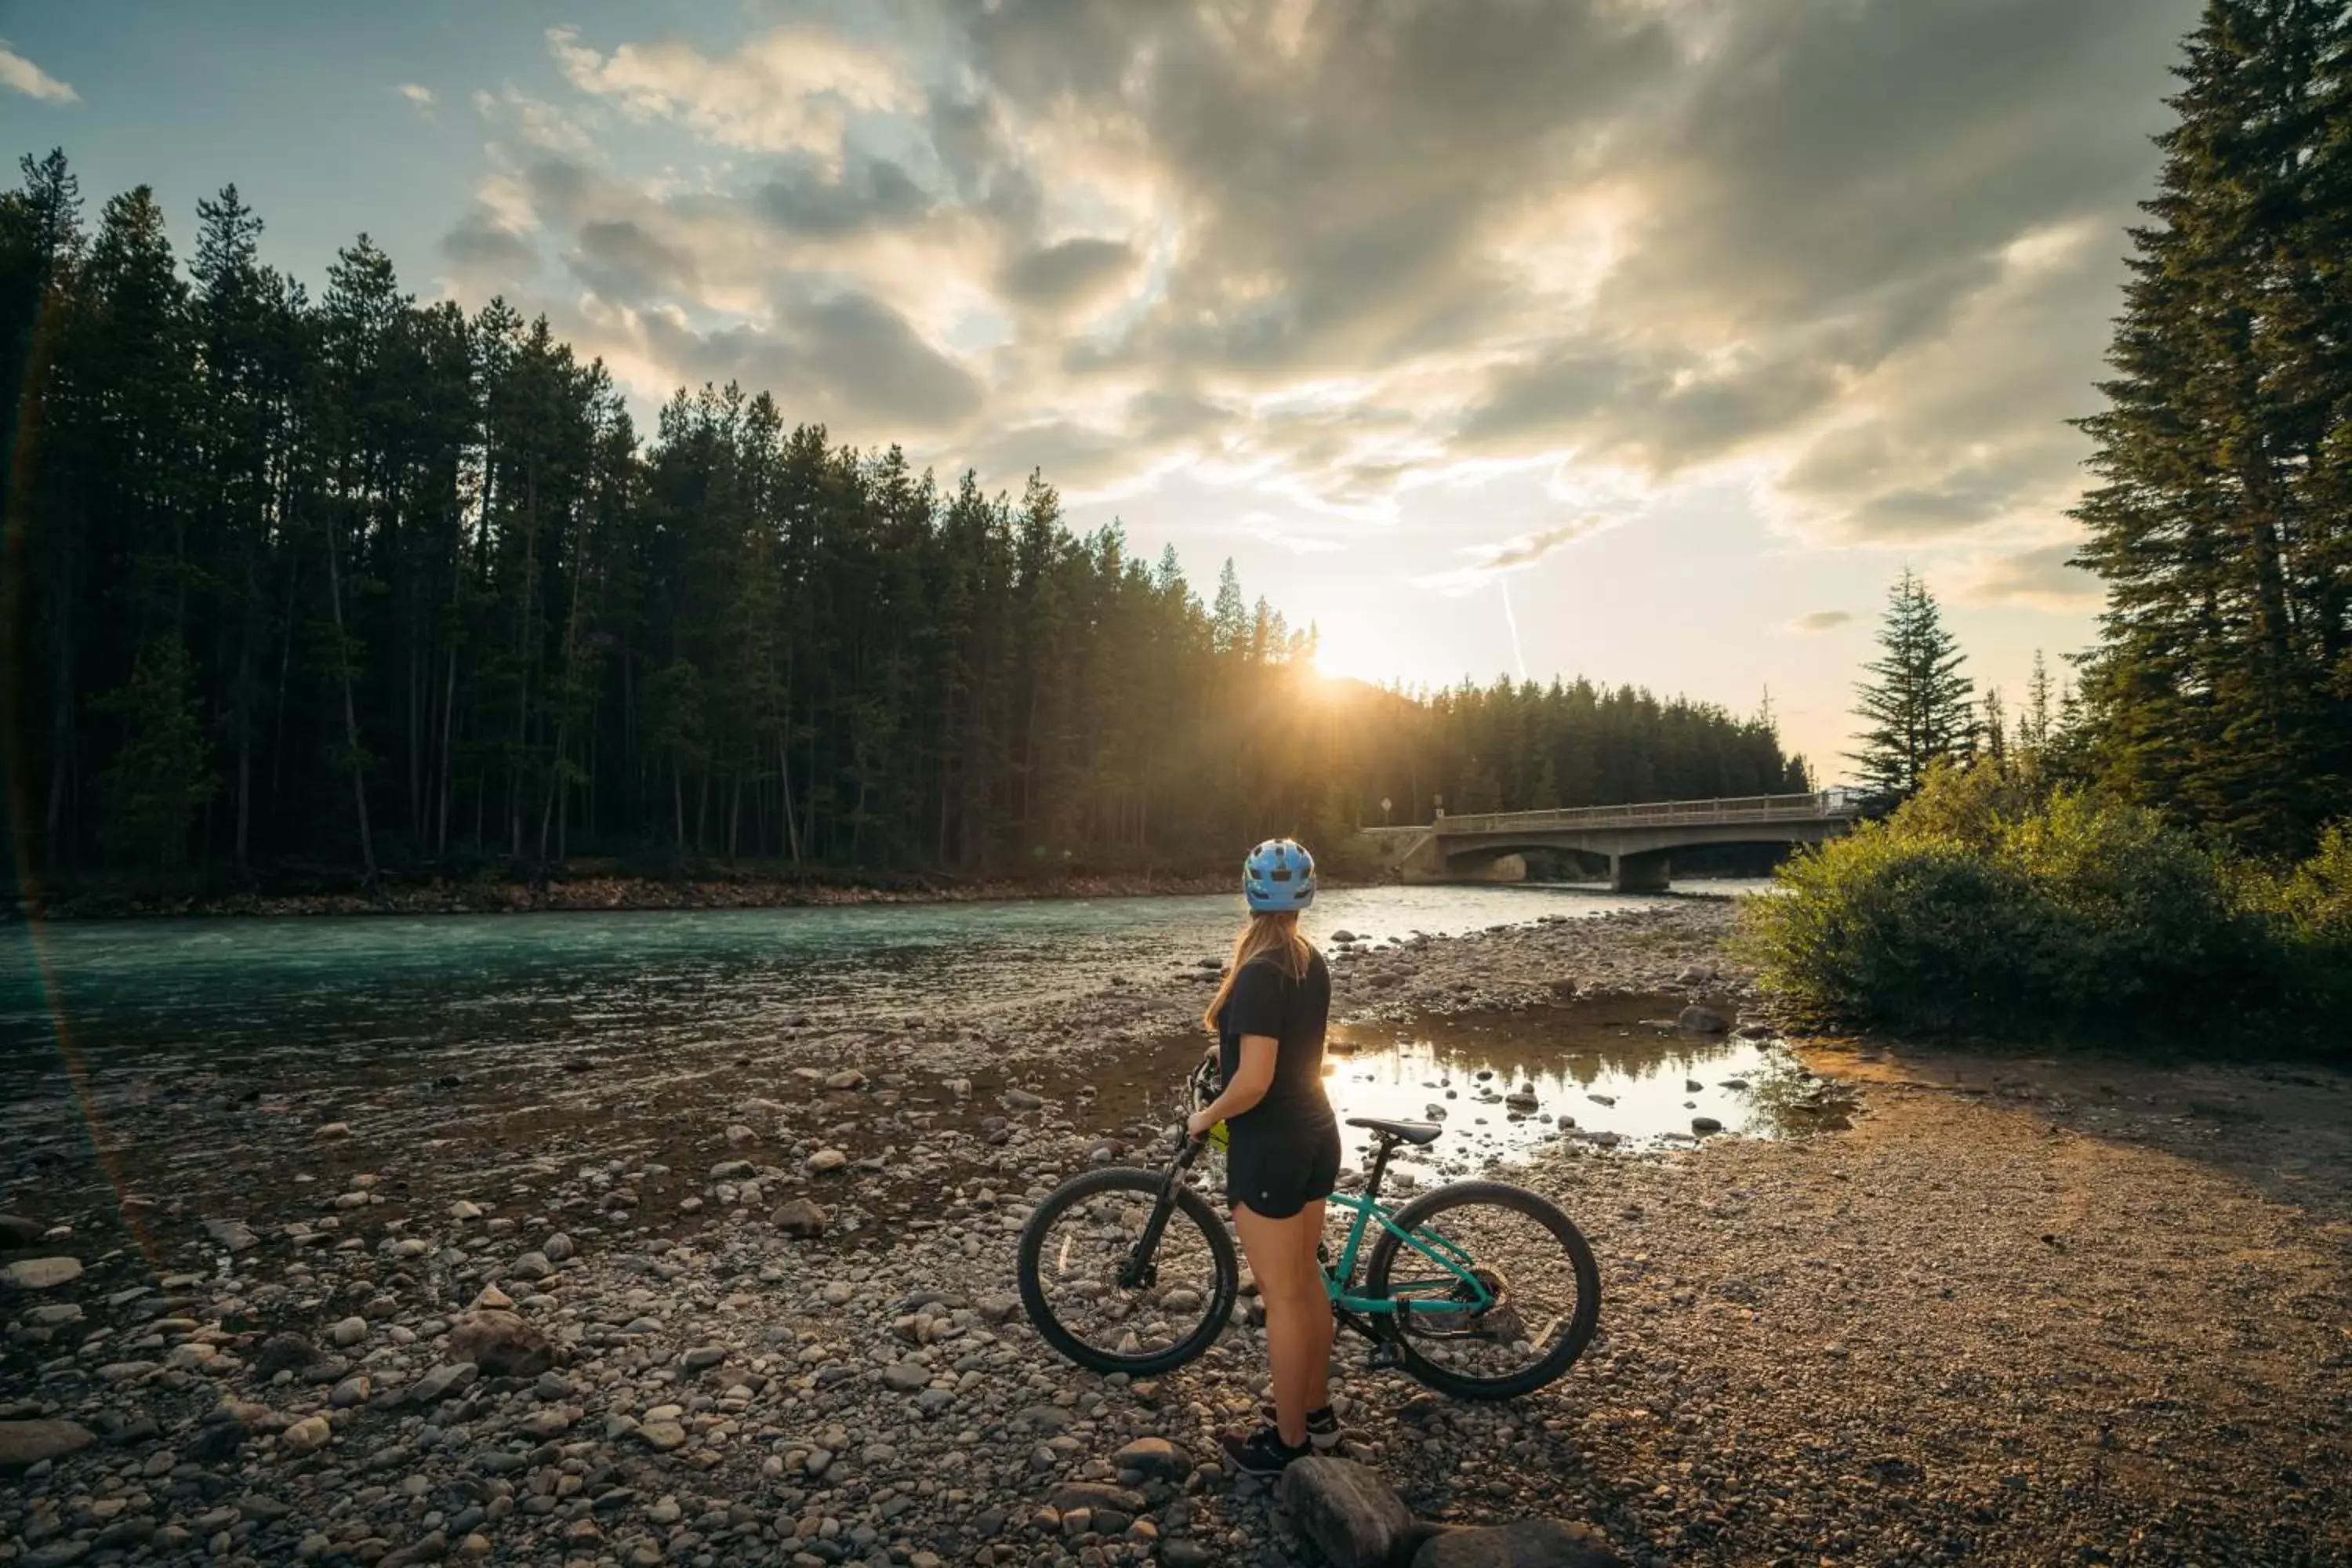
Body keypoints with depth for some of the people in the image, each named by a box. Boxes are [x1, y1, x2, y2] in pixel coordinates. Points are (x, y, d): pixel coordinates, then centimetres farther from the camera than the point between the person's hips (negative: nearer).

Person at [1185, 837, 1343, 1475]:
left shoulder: (1260, 973, -23)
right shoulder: (1313, 963, 2)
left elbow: (1253, 1082, -26)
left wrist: (1205, 1117, -10)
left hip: (1269, 1145, -8)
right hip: (1315, 1134, 8)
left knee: (1282, 1295, 7)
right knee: (1307, 1278, 21)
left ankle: (1289, 1441, 23)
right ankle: (1318, 1412, 37)